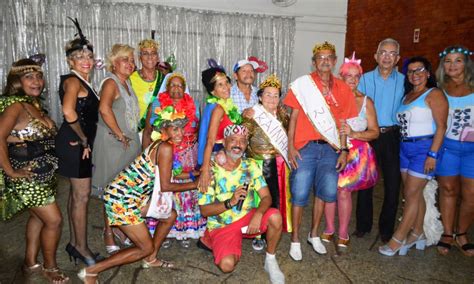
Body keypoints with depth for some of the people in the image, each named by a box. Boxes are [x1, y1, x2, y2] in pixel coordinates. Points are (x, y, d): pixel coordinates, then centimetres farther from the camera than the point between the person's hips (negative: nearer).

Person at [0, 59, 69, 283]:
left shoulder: (35, 104, 8)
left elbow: (43, 138, 8)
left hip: (44, 174, 9)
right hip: (27, 177, -9)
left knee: (38, 216, 20)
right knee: (54, 220, -2)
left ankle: (31, 263, 38)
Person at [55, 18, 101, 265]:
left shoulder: (83, 82, 16)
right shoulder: (73, 81, -13)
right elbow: (69, 112, -29)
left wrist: (85, 139, 9)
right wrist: (84, 139, -18)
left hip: (79, 143, 10)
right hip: (74, 143, -10)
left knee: (76, 193, 16)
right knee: (82, 195, -2)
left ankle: (74, 243, 29)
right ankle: (82, 248, 11)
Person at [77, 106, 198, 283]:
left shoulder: (160, 145, 9)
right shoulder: (166, 148, -19)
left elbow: (161, 176, 12)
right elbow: (165, 186, -17)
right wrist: (194, 184, -7)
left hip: (134, 195, 9)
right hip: (121, 199, -9)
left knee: (170, 215, 16)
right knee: (146, 248, 3)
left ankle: (151, 260, 31)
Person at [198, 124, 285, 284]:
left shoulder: (250, 166, -3)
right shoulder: (211, 171, -13)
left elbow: (266, 197, -8)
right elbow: (204, 210, -13)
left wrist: (258, 214, -30)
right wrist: (230, 202, -28)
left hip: (247, 217, 3)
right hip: (222, 226, -2)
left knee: (275, 217, -27)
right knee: (227, 265, -26)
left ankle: (270, 260, -2)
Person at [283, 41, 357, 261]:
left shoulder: (342, 88, 10)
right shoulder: (302, 84, 1)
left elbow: (342, 122, 10)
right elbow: (293, 116, 0)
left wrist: (344, 150, 5)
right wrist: (290, 146, -6)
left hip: (330, 148, 3)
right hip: (305, 146, -3)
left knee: (327, 191, 4)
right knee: (300, 193, -2)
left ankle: (314, 234, 27)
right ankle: (295, 239, 15)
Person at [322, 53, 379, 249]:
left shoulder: (366, 102, 4)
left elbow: (374, 132, 2)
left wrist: (353, 133, -13)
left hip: (355, 153, 0)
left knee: (344, 190, -1)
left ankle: (343, 233, 16)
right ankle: (329, 229, 21)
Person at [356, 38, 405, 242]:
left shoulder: (404, 81, 5)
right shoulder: (365, 79, 4)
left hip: (393, 136, 1)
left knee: (393, 183, 6)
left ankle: (386, 229, 23)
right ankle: (363, 225, 23)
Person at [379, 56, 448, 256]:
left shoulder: (434, 94, -6)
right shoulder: (407, 95, 15)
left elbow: (441, 126, -12)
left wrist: (432, 154, -18)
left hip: (424, 148, -7)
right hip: (405, 147, 7)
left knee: (411, 194, -3)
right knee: (414, 193, 12)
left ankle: (398, 239, 5)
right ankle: (417, 234, 24)